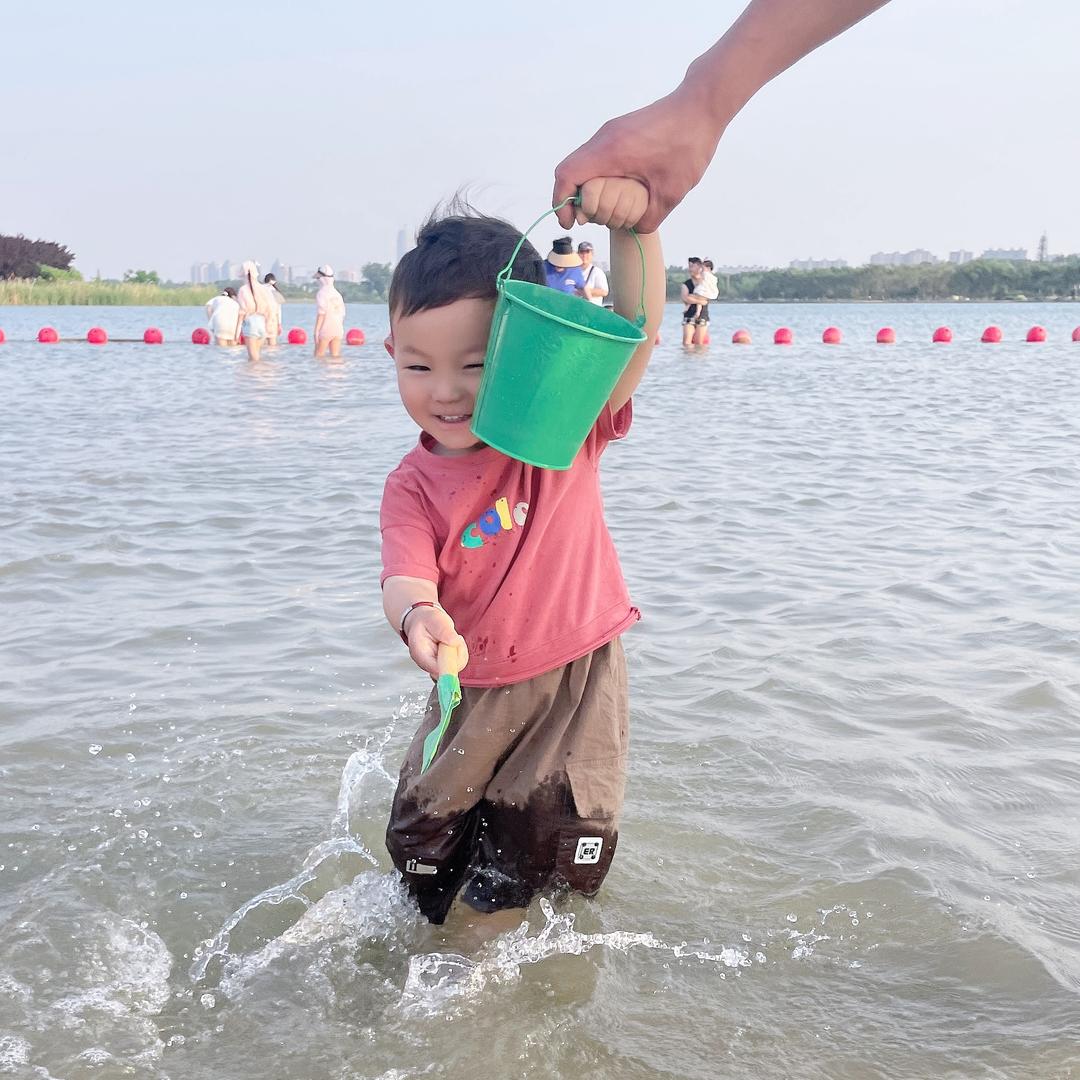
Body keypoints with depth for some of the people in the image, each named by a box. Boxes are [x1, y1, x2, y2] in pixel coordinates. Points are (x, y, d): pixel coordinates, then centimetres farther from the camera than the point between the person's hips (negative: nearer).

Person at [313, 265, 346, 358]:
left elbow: (321, 314, -16)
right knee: (335, 356, 5)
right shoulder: (338, 294, 12)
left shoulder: (321, 293, -9)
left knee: (318, 356, -2)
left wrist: (316, 331, -15)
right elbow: (342, 315, 14)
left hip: (325, 329, -6)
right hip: (338, 329, 7)